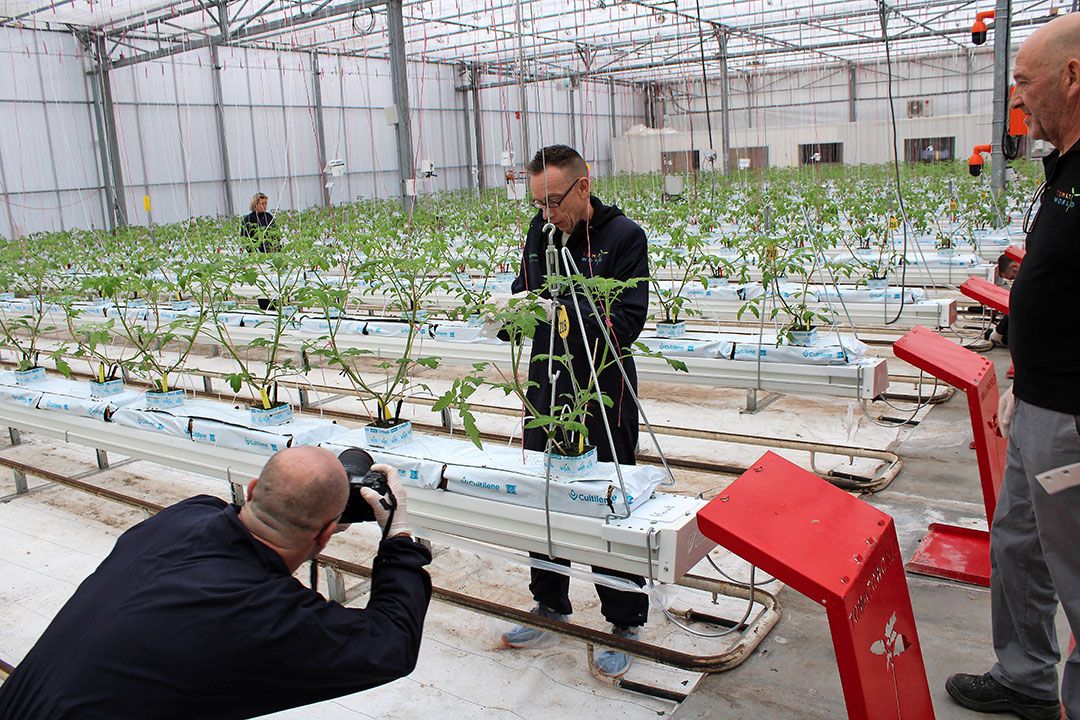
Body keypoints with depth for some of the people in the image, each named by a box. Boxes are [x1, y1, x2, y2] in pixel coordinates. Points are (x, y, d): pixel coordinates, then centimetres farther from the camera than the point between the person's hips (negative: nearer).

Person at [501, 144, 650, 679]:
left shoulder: (623, 236, -12)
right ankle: (551, 605, 37)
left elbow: (627, 322, -19)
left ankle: (625, 625, 23)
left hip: (602, 398, -6)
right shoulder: (540, 232, 6)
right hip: (547, 389, 6)